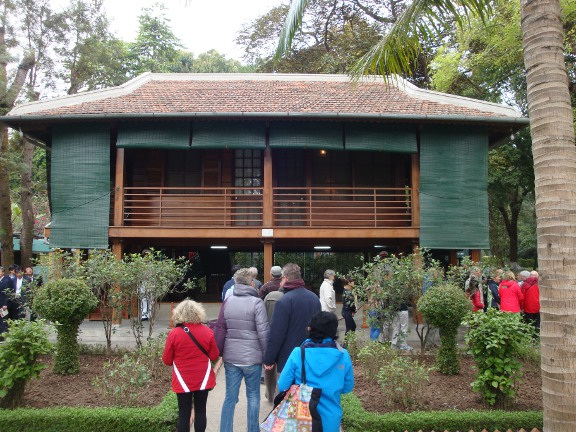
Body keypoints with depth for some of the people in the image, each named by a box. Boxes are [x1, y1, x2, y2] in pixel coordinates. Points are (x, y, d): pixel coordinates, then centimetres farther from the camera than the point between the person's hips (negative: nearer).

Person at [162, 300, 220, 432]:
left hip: (183, 382, -1)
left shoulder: (174, 333, -12)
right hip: (203, 380, 1)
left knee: (184, 413, 8)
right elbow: (214, 356, 0)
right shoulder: (207, 332, -7)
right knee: (200, 411, 13)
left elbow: (167, 360, -5)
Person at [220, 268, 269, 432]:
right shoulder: (256, 302, -12)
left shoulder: (227, 301, 4)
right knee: (253, 397, 12)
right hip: (252, 357, -4)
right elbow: (263, 332, -14)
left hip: (230, 357, 4)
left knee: (230, 397, 12)